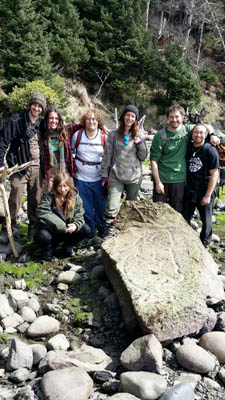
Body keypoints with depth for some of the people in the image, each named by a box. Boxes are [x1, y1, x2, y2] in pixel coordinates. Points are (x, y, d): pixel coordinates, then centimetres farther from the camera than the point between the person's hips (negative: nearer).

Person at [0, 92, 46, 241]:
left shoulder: (41, 123, 8)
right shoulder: (17, 120, -8)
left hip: (37, 167, 5)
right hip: (20, 166, -5)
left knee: (35, 200, 10)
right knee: (15, 199, -5)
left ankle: (33, 229, 23)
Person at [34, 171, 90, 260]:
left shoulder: (76, 197, -5)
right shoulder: (48, 197, -17)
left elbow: (79, 217, -6)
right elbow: (42, 213, -31)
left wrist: (75, 225, -32)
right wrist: (62, 226, -34)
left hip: (67, 231, 3)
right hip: (49, 231, -3)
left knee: (85, 229, -18)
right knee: (43, 236, -37)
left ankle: (67, 246, 9)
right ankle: (48, 248, 3)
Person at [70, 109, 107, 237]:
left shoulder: (105, 137, -1)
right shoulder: (77, 135, 1)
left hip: (99, 179, -1)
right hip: (81, 179, 1)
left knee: (101, 206, 6)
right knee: (86, 207, 7)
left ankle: (102, 230, 25)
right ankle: (90, 230, 23)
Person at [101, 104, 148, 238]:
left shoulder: (139, 136, 5)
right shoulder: (114, 134, 2)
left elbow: (143, 157, 4)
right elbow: (107, 156, 4)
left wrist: (139, 142, -11)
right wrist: (105, 174, 2)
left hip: (134, 177, 2)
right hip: (116, 177, -1)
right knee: (112, 207, -12)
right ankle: (109, 234, 1)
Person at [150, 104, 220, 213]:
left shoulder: (187, 130, 2)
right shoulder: (160, 136, -8)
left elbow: (206, 126, 20)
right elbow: (154, 160, -8)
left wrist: (212, 135, -2)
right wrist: (158, 182, -13)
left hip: (179, 179, 3)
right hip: (162, 179, -2)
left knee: (176, 211, 8)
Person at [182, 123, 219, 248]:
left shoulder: (210, 151, -12)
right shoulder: (188, 148, 3)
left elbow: (214, 174, -13)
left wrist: (208, 195, -15)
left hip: (205, 191, -4)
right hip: (189, 190, 4)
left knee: (206, 219, 9)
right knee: (184, 217, 10)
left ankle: (205, 243, 28)